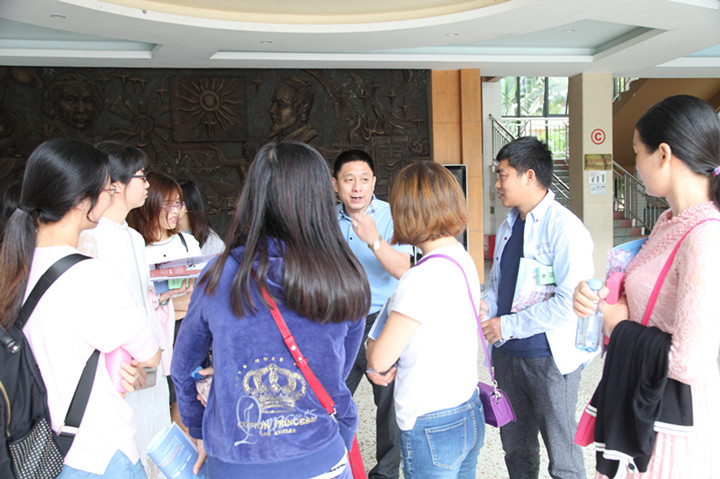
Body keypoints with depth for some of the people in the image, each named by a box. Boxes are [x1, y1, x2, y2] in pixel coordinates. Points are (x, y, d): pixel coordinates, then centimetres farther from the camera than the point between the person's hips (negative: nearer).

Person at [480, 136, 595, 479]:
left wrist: (508, 326, -18)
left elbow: (570, 301, -24)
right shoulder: (508, 225, 10)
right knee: (515, 447, 20)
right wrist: (487, 306, -1)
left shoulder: (564, 227, -16)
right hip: (507, 353, 8)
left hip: (549, 358, -7)